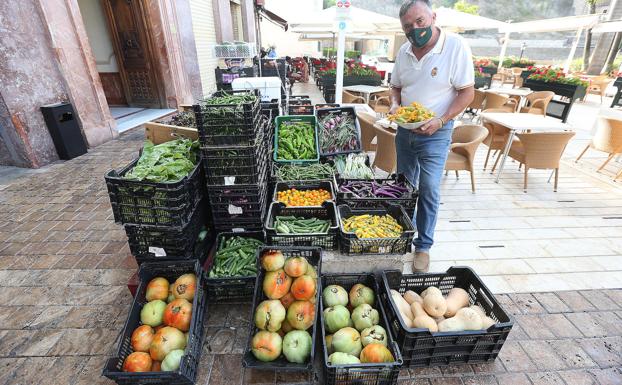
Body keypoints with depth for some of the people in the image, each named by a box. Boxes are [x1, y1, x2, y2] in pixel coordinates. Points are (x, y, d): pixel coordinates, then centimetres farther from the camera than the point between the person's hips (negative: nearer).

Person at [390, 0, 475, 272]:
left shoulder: (456, 46, -13)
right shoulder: (404, 51, 2)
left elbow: (467, 92, -12)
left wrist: (441, 121, -23)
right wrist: (395, 104, -7)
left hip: (435, 132, -5)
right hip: (405, 129, 6)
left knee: (429, 190, -5)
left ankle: (423, 246, 13)